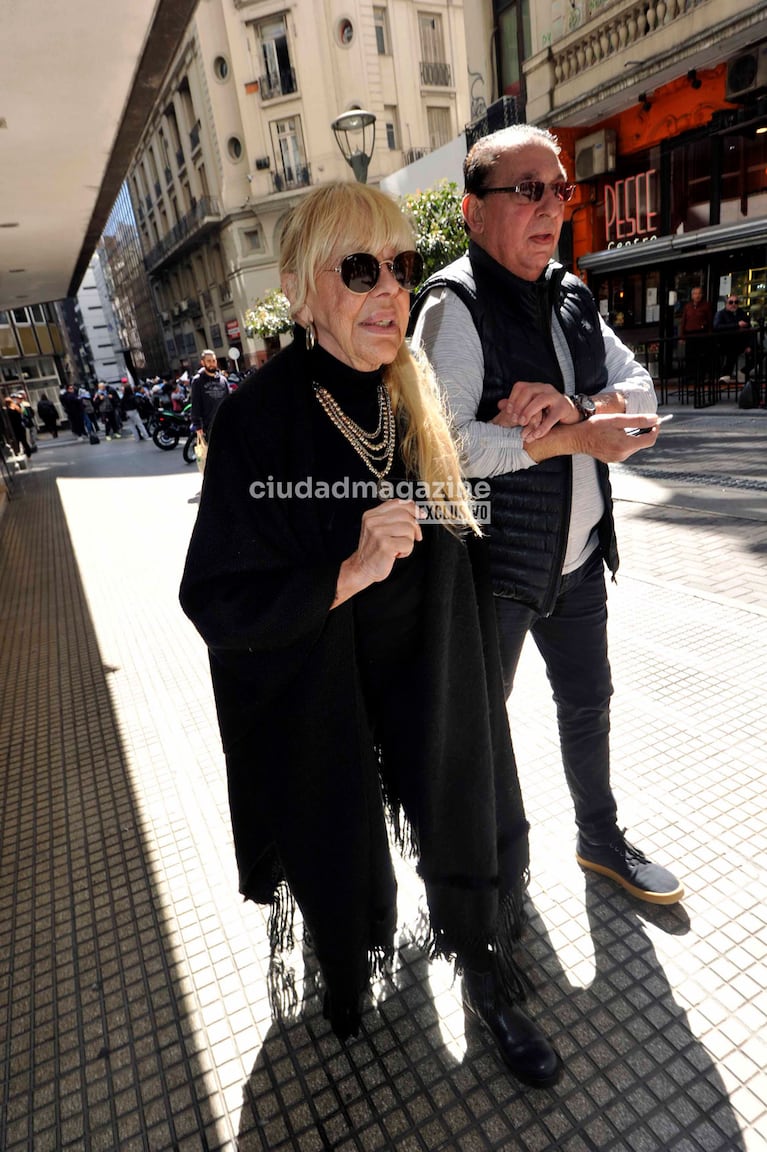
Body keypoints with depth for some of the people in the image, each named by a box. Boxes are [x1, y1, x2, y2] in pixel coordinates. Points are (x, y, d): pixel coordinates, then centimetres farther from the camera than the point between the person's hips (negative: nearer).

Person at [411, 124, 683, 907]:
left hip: (578, 555, 7)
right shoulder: (455, 303, -14)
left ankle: (601, 840, 46)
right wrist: (574, 437, -23)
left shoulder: (573, 298, 9)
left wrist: (574, 406, -17)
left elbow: (639, 389, 5)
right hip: (494, 567, -7)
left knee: (588, 702, 21)